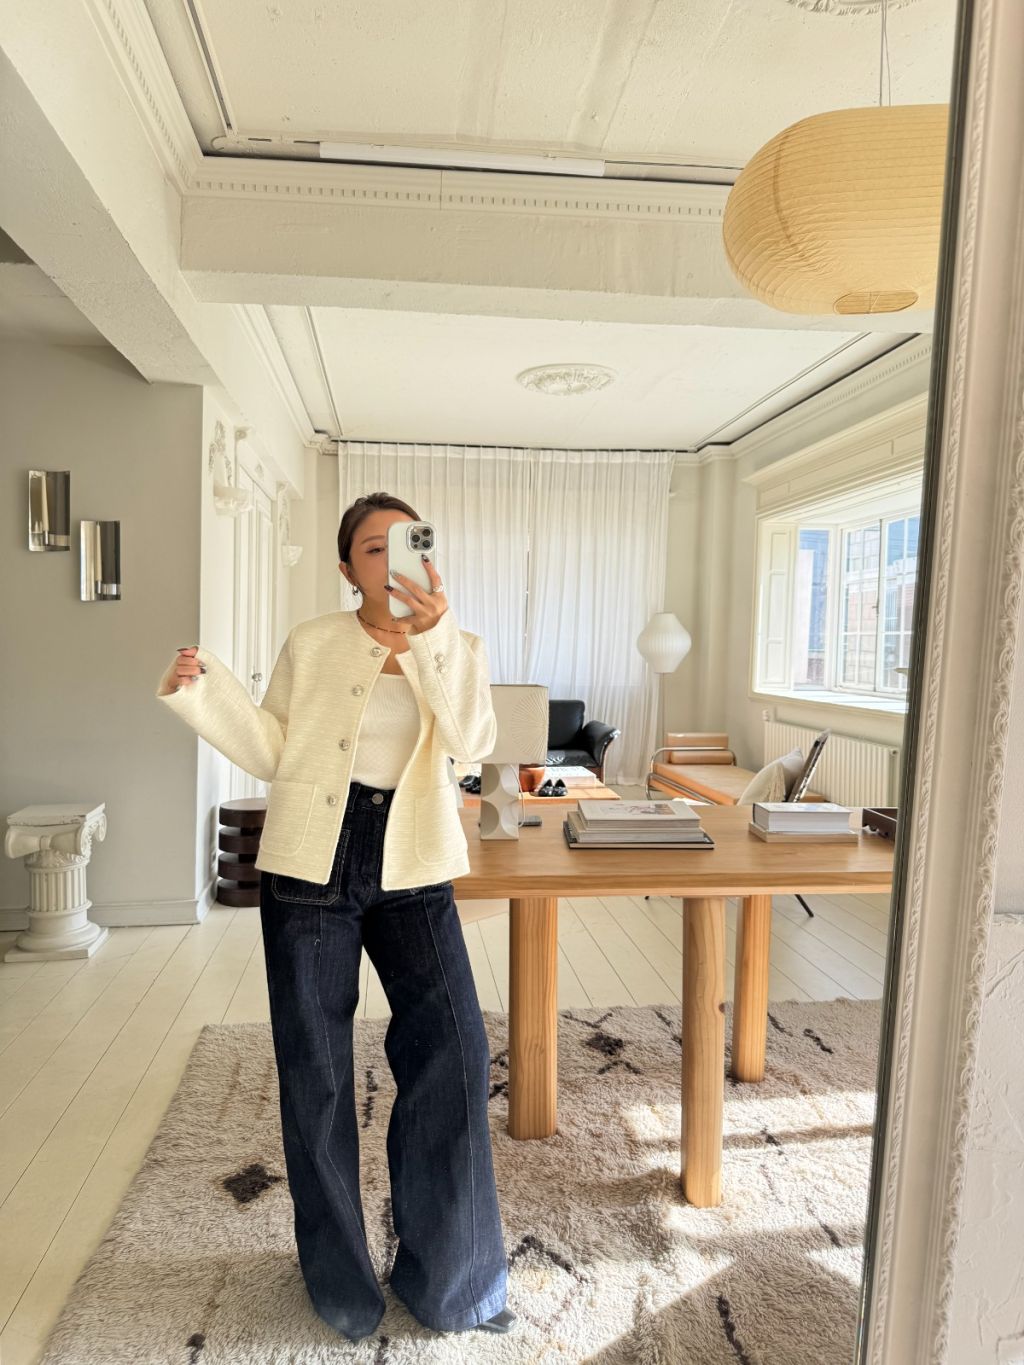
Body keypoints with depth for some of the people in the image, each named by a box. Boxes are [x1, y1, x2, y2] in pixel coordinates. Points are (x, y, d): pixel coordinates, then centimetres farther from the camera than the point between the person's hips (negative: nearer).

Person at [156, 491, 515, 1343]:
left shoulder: (458, 651, 4)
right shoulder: (311, 645, 3)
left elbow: (472, 742, -13)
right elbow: (274, 754, 4)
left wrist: (433, 634, -22)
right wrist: (202, 692, -7)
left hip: (411, 873, 1)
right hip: (312, 867, 0)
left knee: (455, 1054, -5)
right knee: (315, 1070, 9)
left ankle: (450, 1277, 21)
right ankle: (340, 1279, 34)